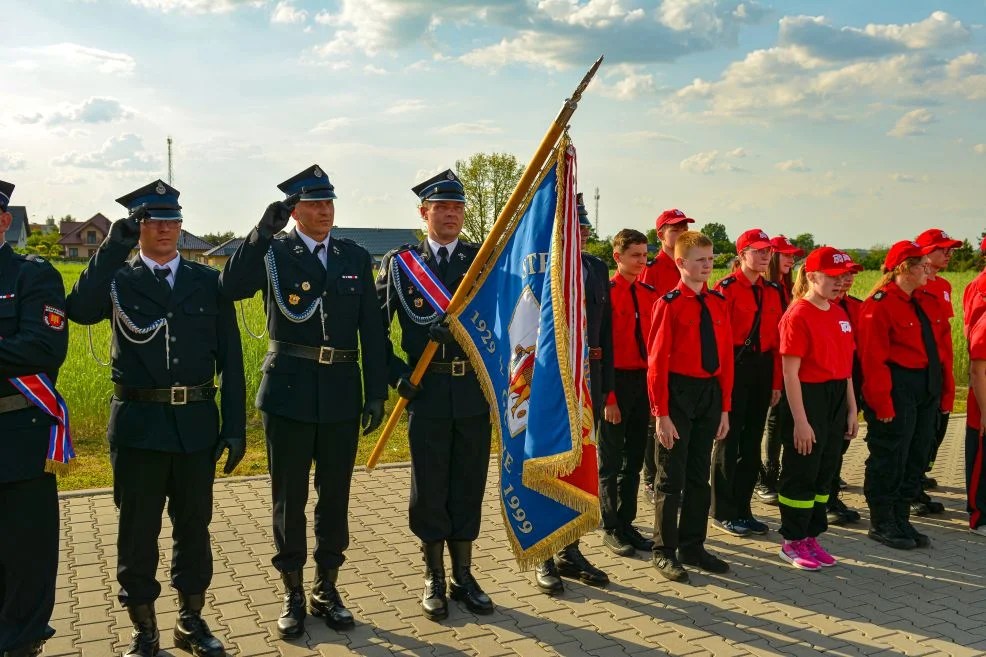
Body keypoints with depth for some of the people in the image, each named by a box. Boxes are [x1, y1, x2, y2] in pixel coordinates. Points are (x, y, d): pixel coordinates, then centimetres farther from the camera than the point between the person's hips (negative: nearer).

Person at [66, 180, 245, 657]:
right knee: (138, 530, 9)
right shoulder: (117, 278, 1)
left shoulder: (207, 281, 5)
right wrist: (112, 247, -24)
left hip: (196, 424, 2)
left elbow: (230, 358, 3)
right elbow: (79, 311, -23)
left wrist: (235, 425, -1)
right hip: (139, 423, -1)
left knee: (194, 525, 12)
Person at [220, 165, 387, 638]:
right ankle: (293, 595, 24)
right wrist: (262, 231, -28)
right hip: (289, 391, -2)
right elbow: (232, 287, -22)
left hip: (341, 392, 3)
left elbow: (372, 331, 5)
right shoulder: (273, 252, -1)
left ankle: (327, 590, 28)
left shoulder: (356, 257, 7)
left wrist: (376, 393, 1)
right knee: (288, 497, 8)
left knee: (335, 496, 12)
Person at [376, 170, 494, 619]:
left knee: (469, 486, 10)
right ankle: (434, 580, 23)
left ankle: (464, 576, 26)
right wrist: (395, 373, -7)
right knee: (429, 489, 7)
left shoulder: (484, 259, 6)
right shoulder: (399, 263, 2)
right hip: (426, 392, -1)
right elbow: (374, 326, 3)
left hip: (475, 391, 2)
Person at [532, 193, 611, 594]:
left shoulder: (598, 268, 9)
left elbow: (606, 328, 10)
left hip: (588, 380, 5)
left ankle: (570, 553, 27)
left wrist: (606, 385, 6)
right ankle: (543, 557, 19)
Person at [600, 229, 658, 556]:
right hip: (616, 382, -6)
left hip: (643, 382, 6)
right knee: (611, 460, 5)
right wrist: (608, 398, -15)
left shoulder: (650, 294, 8)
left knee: (634, 458, 14)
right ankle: (611, 529, 18)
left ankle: (627, 523, 27)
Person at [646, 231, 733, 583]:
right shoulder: (669, 304, -10)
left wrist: (724, 408, 6)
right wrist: (661, 413, -16)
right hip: (678, 394, -6)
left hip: (711, 394, 6)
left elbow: (726, 356, 9)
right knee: (672, 477, 3)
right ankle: (665, 551, 15)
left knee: (700, 475, 14)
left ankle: (692, 546, 27)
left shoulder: (718, 303, 7)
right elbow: (657, 361, -12)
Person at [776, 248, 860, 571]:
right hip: (808, 398, -8)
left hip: (836, 399, 8)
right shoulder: (798, 315, -14)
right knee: (801, 473, 2)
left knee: (825, 472, 14)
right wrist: (800, 421, -18)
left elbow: (845, 365, 14)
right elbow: (790, 372, -16)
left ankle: (812, 536, 27)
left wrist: (852, 409, 12)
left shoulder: (840, 314, 10)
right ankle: (793, 542, 16)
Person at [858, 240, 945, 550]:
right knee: (889, 458, 1)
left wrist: (939, 391, 10)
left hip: (925, 391, 9)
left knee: (916, 457, 14)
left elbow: (933, 347, 16)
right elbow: (873, 359, -17)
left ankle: (901, 520, 26)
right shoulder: (880, 304, -14)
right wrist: (882, 403, -19)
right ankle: (881, 524, 15)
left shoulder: (923, 302, 13)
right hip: (897, 390, -9)